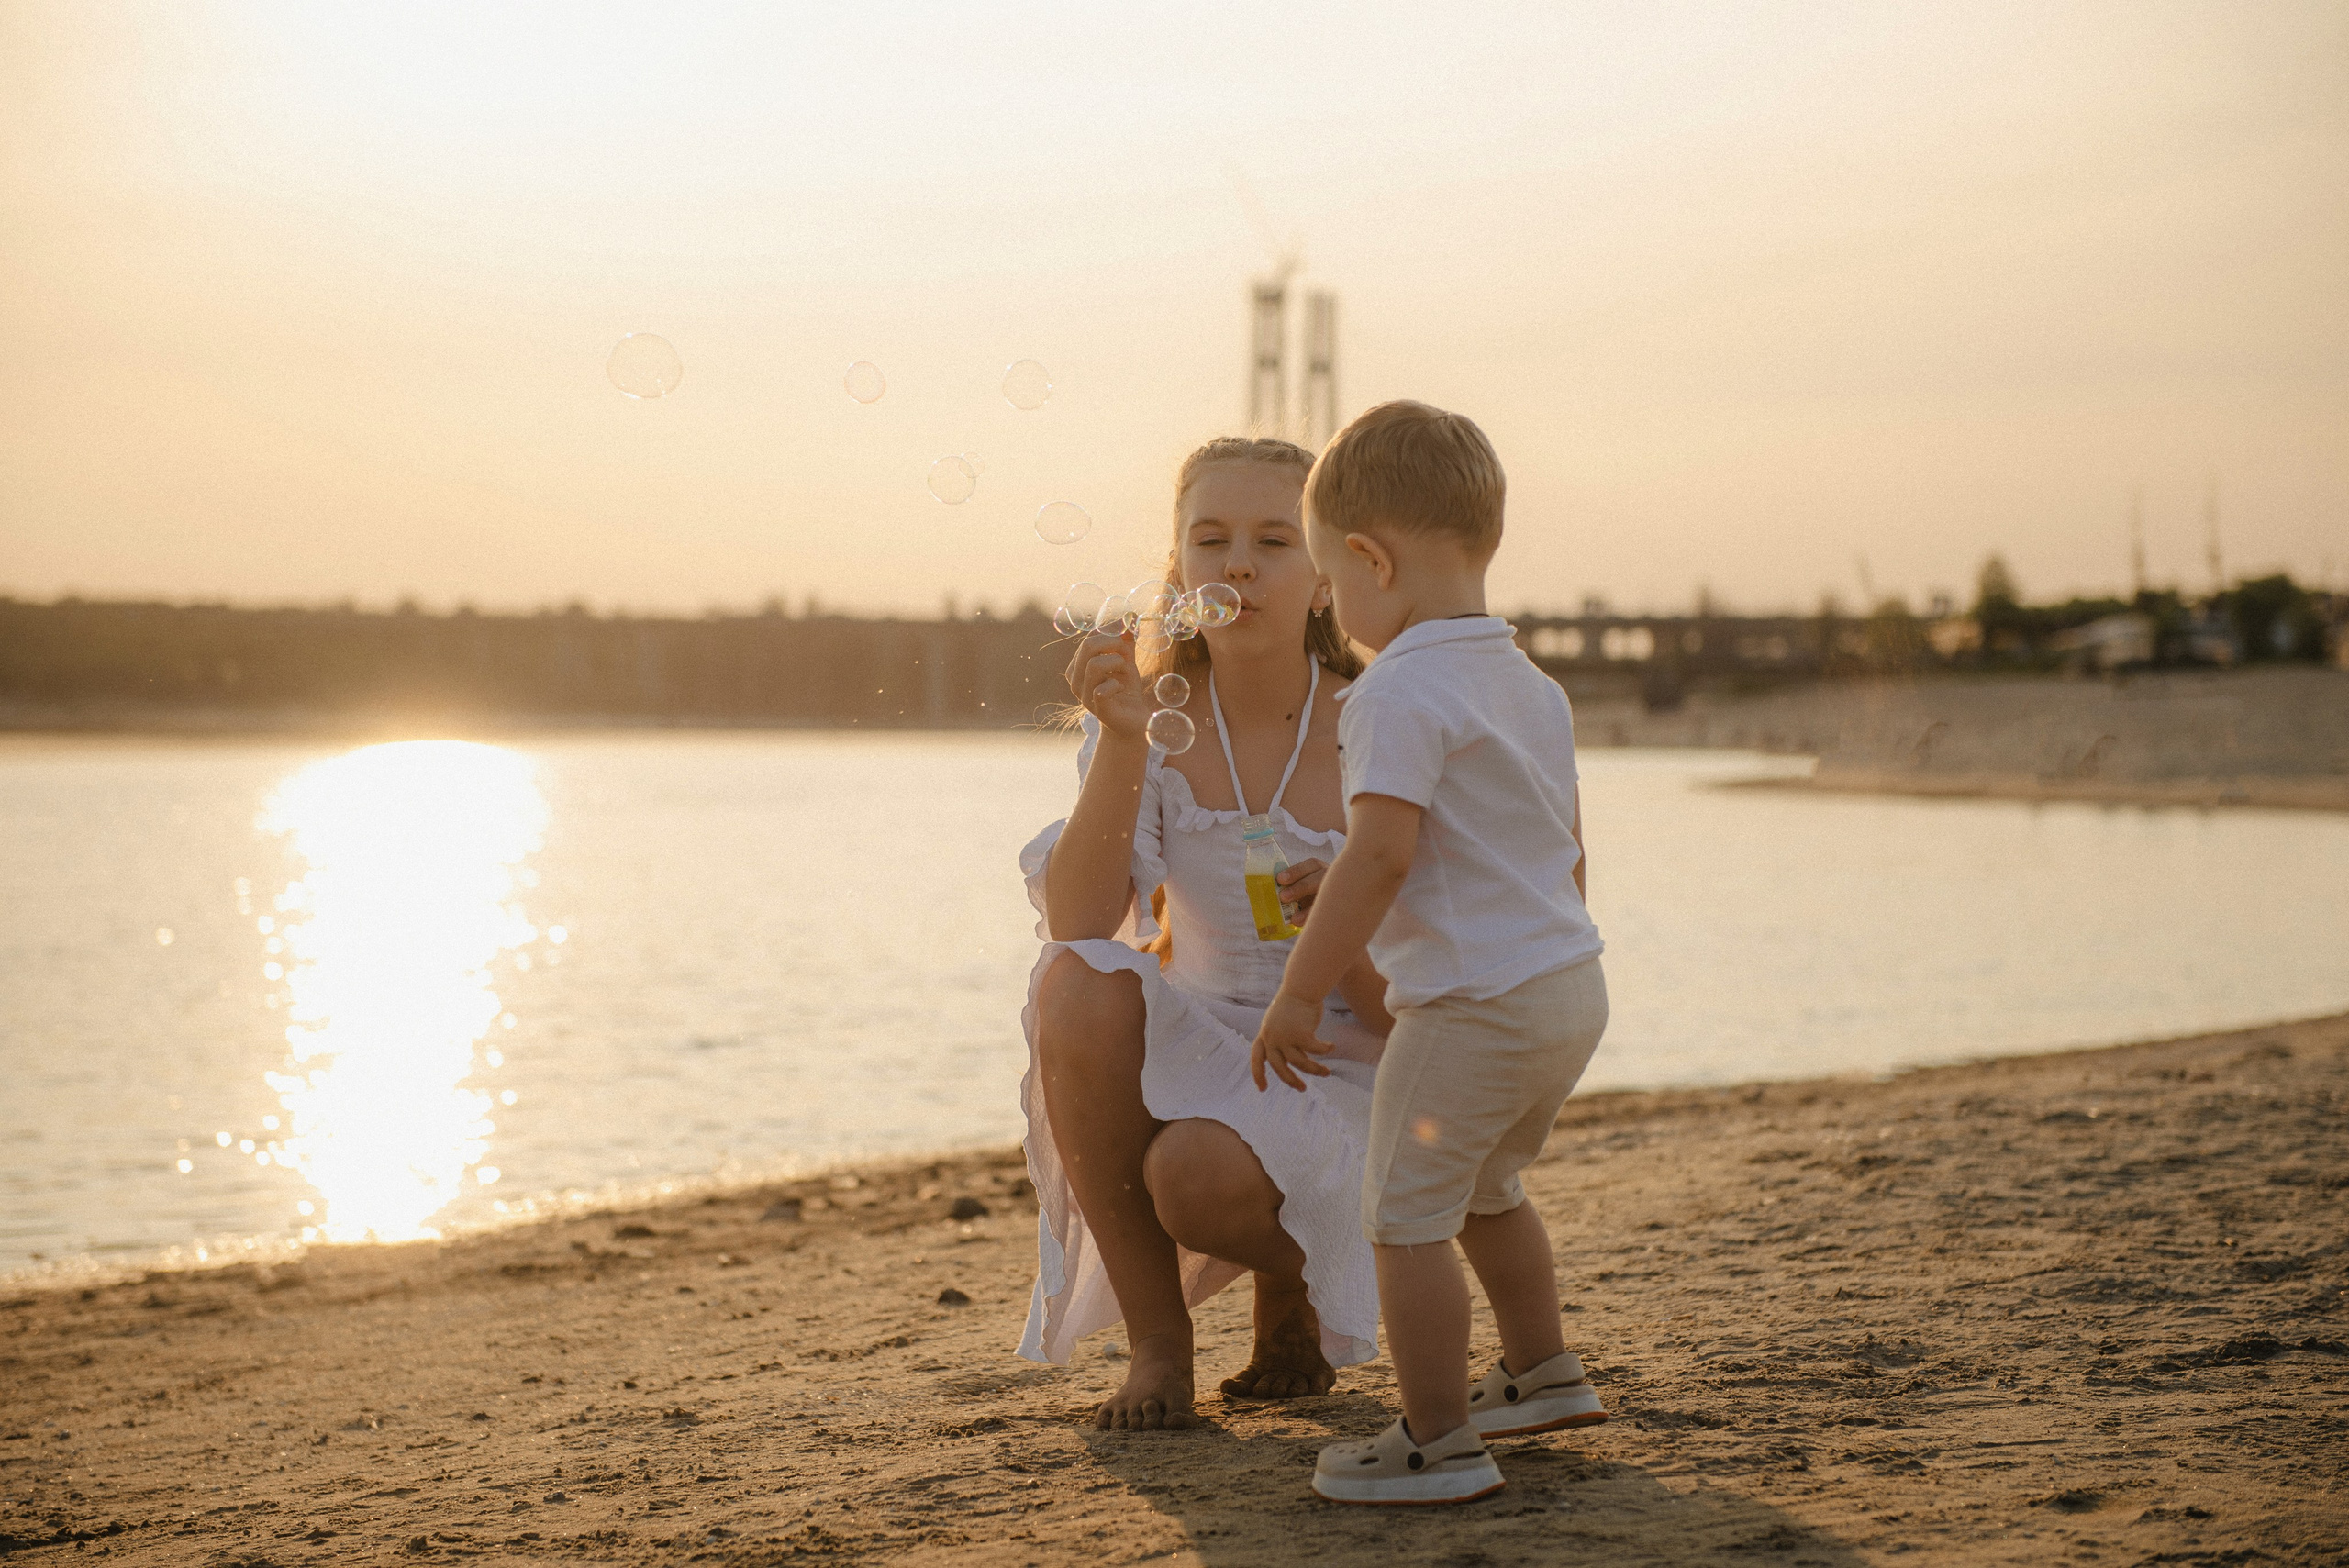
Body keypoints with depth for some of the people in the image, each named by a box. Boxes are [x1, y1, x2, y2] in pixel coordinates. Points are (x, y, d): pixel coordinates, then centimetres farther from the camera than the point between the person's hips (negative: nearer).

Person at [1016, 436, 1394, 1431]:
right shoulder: (1154, 721, -5)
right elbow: (1076, 926, -22)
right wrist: (1122, 740, -32)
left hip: (1334, 1079, -3)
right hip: (1197, 1046, 3)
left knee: (1199, 1172, -34)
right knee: (1078, 982, -29)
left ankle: (1292, 1293, 6)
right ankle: (1157, 1342, -14)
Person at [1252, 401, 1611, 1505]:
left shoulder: (1399, 691, -17)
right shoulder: (1530, 683, 12)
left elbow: (1381, 853, -26)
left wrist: (1298, 993, -22)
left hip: (1473, 1003, -10)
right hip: (1570, 981, 10)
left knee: (1405, 1212, 0)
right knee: (1481, 1186, 28)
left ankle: (1437, 1443, 4)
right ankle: (1541, 1374, 41)